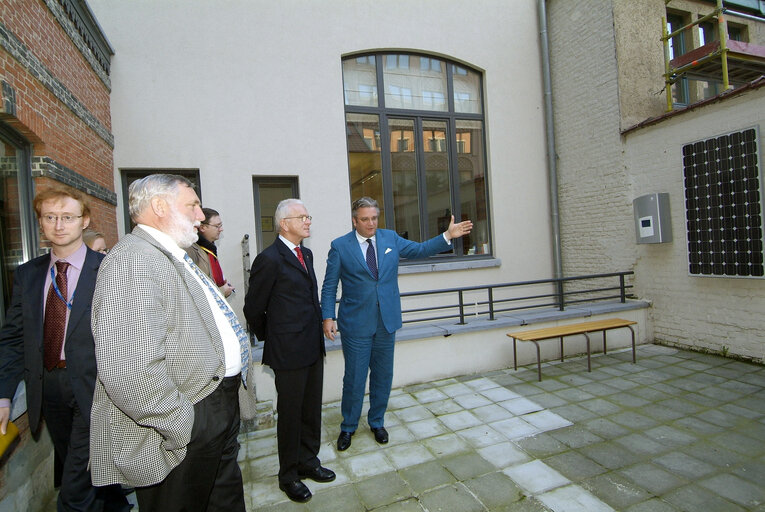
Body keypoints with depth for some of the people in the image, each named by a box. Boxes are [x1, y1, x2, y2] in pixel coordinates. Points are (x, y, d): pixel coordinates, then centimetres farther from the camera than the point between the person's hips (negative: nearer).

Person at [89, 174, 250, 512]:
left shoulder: (176, 259, 13)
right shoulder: (133, 259, -22)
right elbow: (130, 373, -31)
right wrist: (184, 428, -21)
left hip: (220, 411, 10)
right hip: (187, 431, -10)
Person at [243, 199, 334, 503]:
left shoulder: (306, 254, 10)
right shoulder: (270, 259, -16)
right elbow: (253, 309, -9)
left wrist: (317, 334, 12)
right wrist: (270, 340, 3)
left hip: (313, 349, 8)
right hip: (288, 352, -7)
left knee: (312, 410, 20)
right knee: (290, 415, 10)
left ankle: (308, 462, 40)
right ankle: (288, 476, 31)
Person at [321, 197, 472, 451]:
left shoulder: (390, 238, 4)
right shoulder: (340, 246, -5)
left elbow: (420, 249, 11)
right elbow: (329, 286, -4)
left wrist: (448, 235, 1)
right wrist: (328, 317, -12)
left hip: (386, 320, 4)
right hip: (356, 324, -3)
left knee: (383, 376, 15)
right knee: (354, 378, 7)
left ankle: (376, 422, 37)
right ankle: (348, 427, 30)